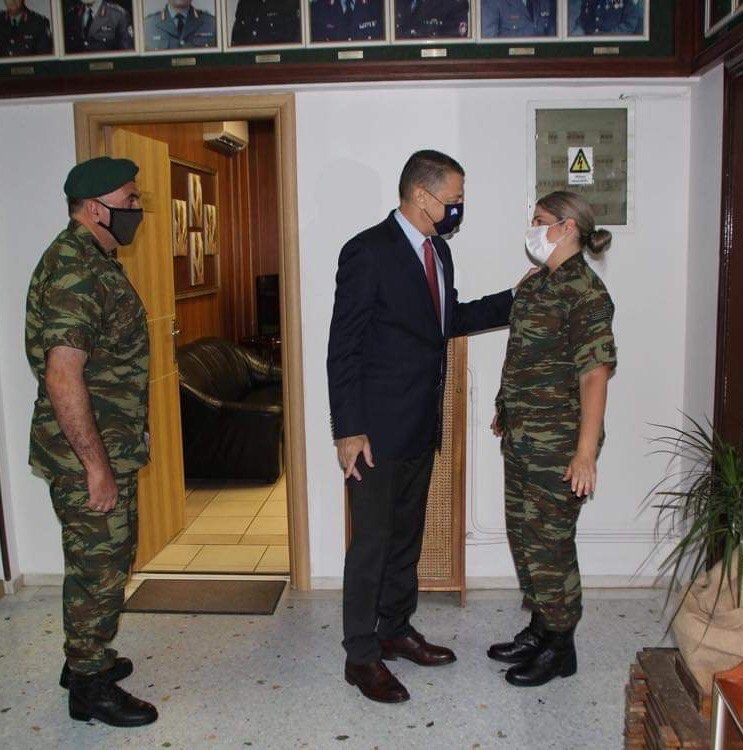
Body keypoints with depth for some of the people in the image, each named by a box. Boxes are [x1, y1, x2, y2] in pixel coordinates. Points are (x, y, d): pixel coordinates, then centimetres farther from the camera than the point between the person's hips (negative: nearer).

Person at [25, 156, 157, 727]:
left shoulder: (94, 261, 12)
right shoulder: (73, 269, -21)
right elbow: (62, 375, -27)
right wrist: (95, 464, -24)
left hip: (111, 449, 10)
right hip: (87, 455, -10)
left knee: (108, 560, 21)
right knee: (98, 568, 3)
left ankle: (88, 658, 38)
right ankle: (90, 687, 20)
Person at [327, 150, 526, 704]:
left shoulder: (438, 251, 9)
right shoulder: (368, 251, -16)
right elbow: (343, 348, -17)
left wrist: (515, 300, 12)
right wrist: (349, 430, -19)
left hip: (422, 425, 8)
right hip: (378, 428, -8)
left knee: (407, 534, 19)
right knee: (371, 541, 2)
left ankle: (396, 628, 36)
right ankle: (362, 655, 18)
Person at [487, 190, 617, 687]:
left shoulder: (585, 291, -16)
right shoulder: (536, 283, 11)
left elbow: (595, 373, -21)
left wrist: (586, 452, -24)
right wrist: (506, 413, 23)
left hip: (557, 441, -9)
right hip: (521, 436, 9)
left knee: (549, 542, 2)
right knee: (523, 533, 17)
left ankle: (560, 648, 20)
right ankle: (539, 629, 34)